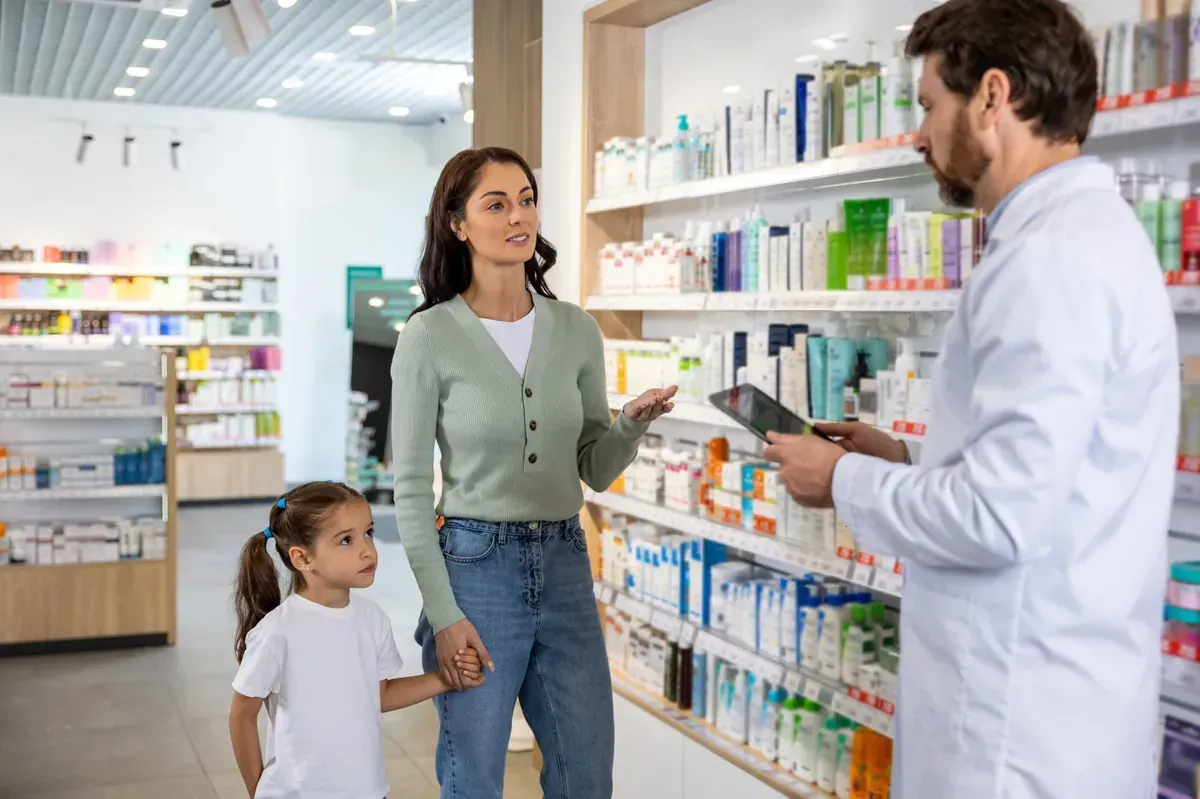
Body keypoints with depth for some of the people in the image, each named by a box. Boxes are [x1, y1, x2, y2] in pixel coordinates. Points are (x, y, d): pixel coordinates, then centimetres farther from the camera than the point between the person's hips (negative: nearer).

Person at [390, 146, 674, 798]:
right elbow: (411, 490, -7)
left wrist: (633, 423, -13)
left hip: (564, 566, 4)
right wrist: (442, 614, -12)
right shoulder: (429, 337, -9)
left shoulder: (577, 331, 3)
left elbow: (595, 471, 8)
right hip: (475, 566, -4)